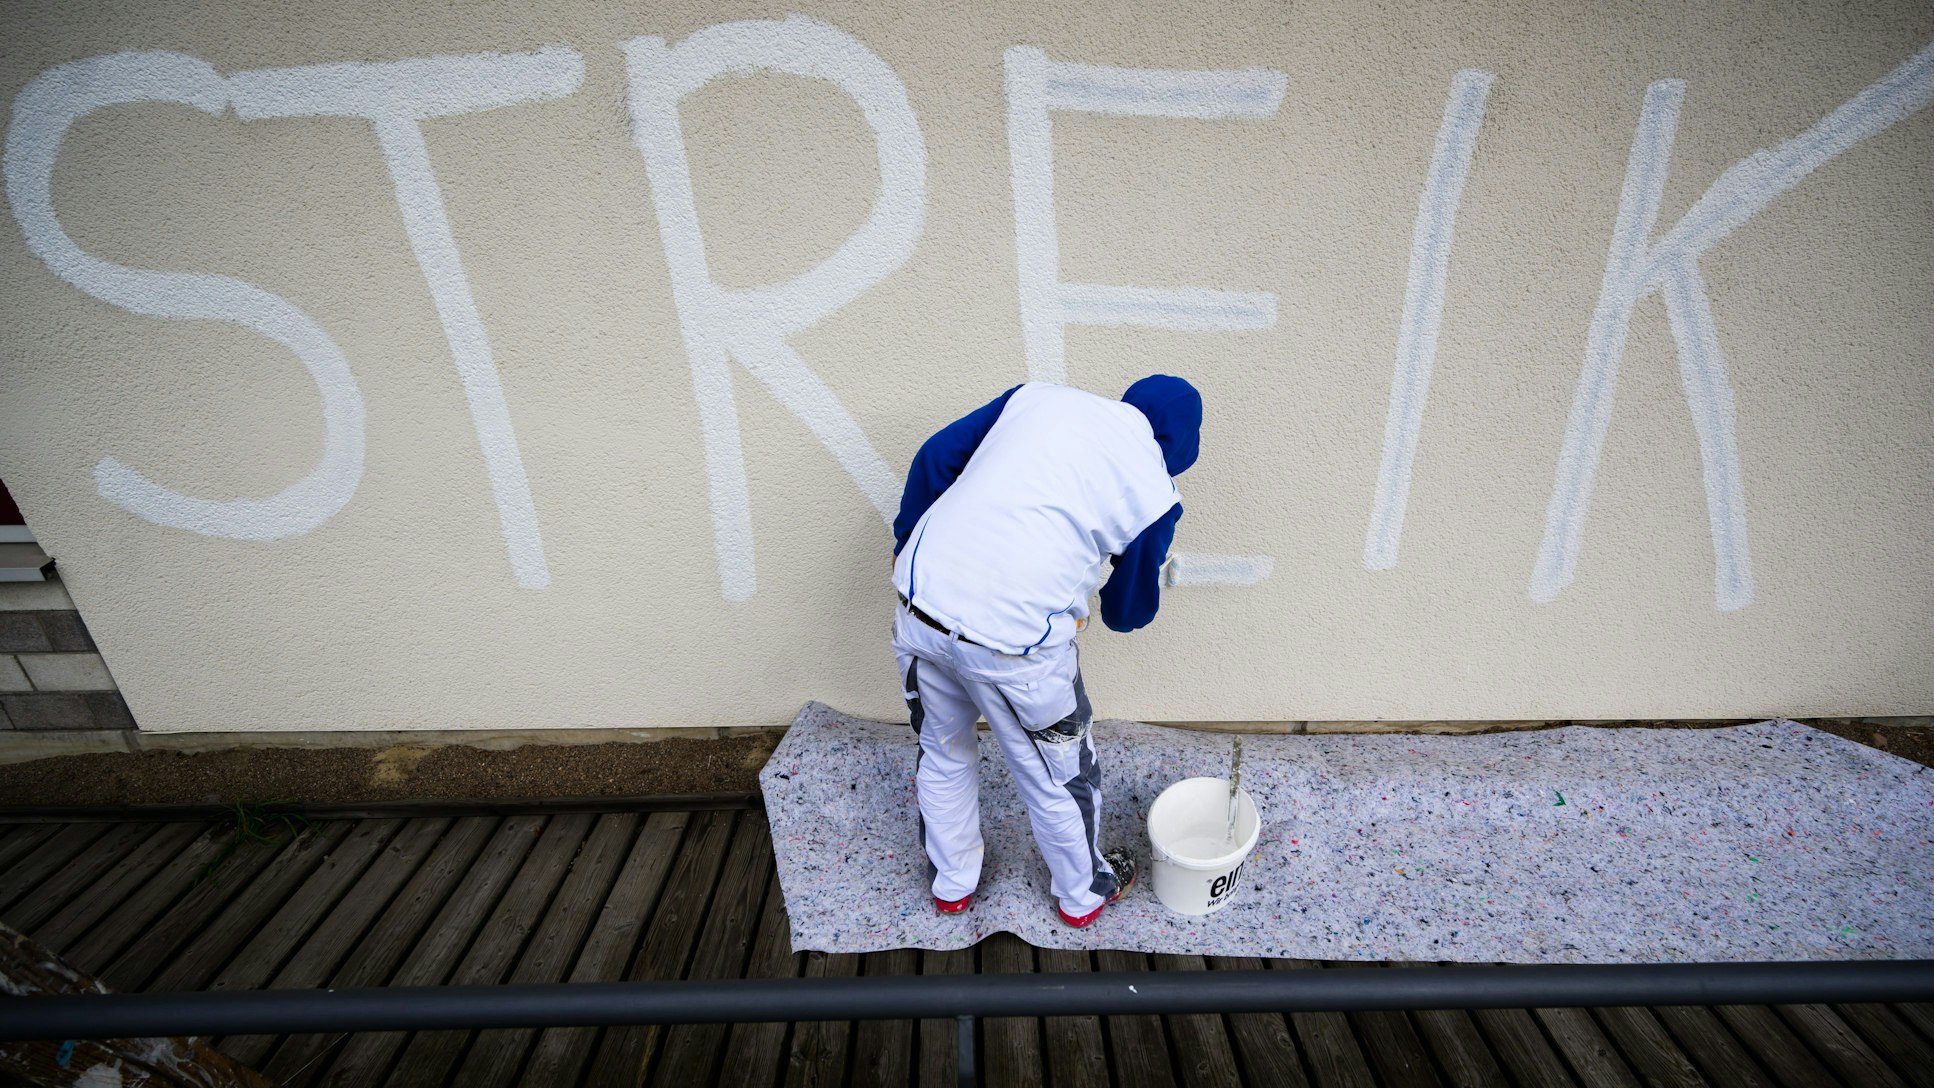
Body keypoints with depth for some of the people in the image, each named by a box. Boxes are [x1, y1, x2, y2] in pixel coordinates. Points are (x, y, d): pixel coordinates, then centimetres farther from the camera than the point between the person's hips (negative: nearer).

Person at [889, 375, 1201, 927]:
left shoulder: (1039, 396, 10)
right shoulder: (1153, 492, 1)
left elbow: (937, 455, 8)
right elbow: (1130, 609, 11)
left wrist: (905, 540, 19)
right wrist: (1117, 609, 34)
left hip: (922, 598, 5)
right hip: (1012, 642, -4)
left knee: (943, 754, 28)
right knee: (1058, 778, 22)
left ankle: (952, 884, 51)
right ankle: (1084, 893, 49)